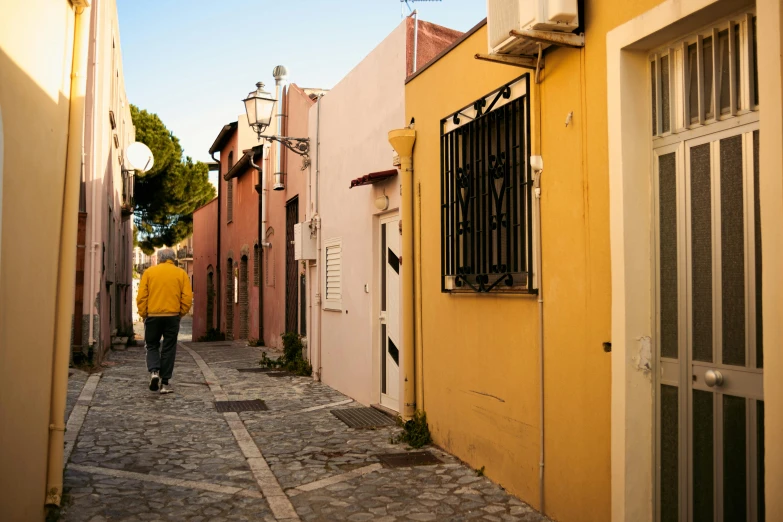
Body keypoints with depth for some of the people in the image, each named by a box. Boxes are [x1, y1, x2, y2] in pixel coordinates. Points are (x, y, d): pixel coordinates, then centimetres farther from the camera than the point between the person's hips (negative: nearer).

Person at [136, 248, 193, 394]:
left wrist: (143, 314, 6)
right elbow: (187, 298, -3)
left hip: (152, 316, 0)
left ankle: (154, 371, -7)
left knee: (152, 346, 16)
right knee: (168, 349, 7)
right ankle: (165, 383, 8)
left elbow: (141, 296, -2)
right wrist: (180, 313, 9)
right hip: (172, 316, 0)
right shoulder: (181, 273, 3)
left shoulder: (149, 272, 2)